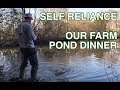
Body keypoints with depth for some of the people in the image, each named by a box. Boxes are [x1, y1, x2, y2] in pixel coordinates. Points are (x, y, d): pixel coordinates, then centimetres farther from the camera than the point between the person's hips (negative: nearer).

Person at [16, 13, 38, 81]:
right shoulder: (28, 25, -17)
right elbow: (32, 37, -21)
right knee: (35, 65, 1)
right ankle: (33, 79, -1)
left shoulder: (19, 26, 8)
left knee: (24, 62, 25)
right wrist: (35, 37, 3)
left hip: (22, 48, 8)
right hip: (29, 48, -8)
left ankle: (21, 77, 33)